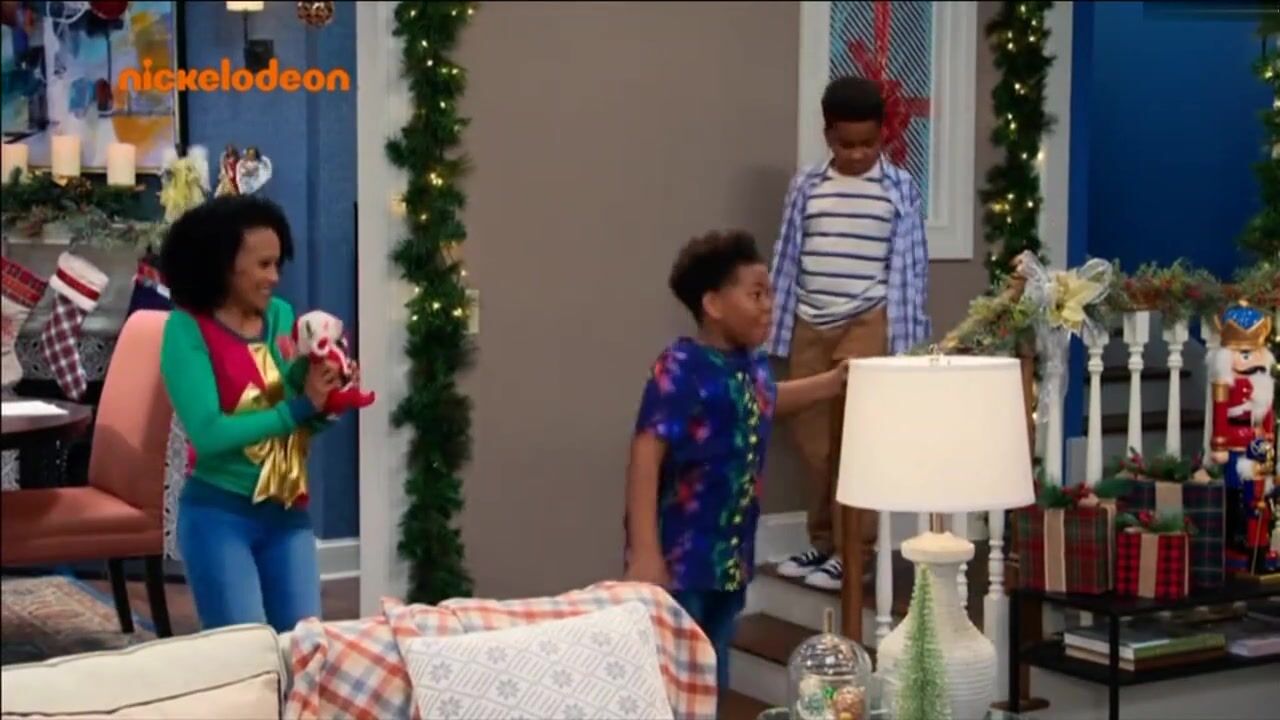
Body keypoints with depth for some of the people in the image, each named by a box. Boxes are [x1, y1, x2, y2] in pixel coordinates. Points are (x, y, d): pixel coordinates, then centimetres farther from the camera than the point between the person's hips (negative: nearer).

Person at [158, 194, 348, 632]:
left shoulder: (281, 316, 5)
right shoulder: (188, 330, -12)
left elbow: (308, 420, 10)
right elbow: (208, 434, -22)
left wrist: (327, 394, -11)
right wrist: (298, 407, -23)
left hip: (288, 513, 5)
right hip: (219, 515, -5)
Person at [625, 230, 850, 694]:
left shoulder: (753, 365, 6)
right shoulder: (681, 368, -20)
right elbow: (645, 456, -25)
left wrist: (836, 380, 25)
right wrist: (644, 553, -30)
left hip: (731, 560, 8)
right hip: (677, 562, -8)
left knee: (713, 683, 18)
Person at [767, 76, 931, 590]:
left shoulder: (900, 188, -1)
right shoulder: (806, 186, 6)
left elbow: (910, 267, 0)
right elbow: (787, 262, 9)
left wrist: (906, 340, -3)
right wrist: (778, 336, 7)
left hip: (868, 323, -3)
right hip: (810, 325, 3)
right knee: (813, 440, 6)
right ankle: (823, 543, 19)